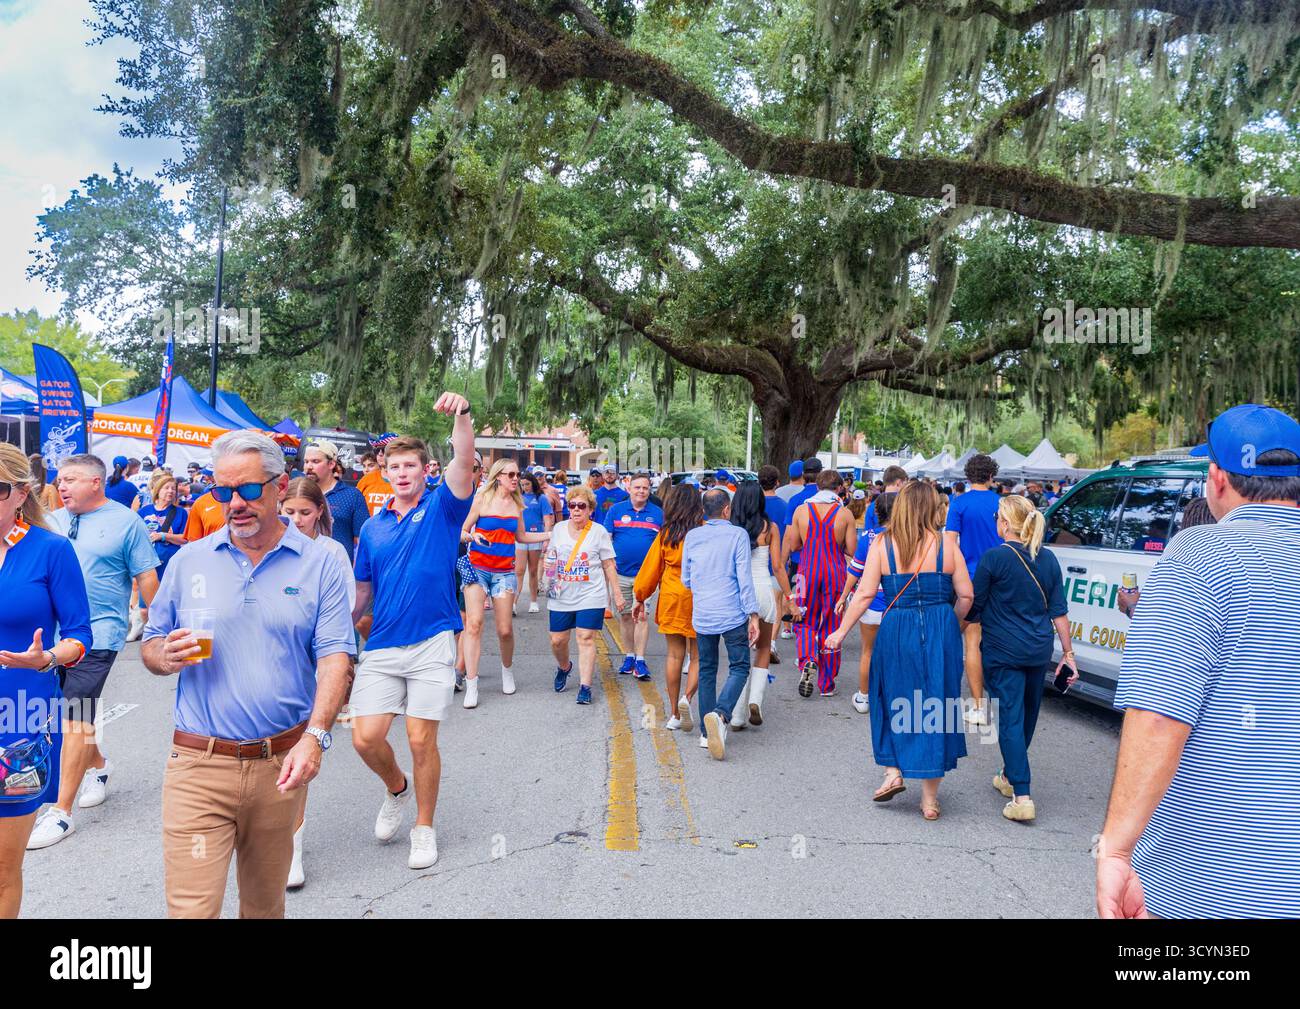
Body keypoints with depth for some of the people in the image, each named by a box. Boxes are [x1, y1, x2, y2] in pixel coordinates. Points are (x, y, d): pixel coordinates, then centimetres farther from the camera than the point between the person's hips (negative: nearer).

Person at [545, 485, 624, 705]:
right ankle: (564, 667, 38)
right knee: (557, 640, 6)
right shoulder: (559, 529, 7)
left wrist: (617, 593, 0)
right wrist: (547, 565, -4)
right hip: (561, 596, 3)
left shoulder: (599, 532, -2)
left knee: (586, 638, -8)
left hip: (590, 595, -3)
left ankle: (585, 686, -2)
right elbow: (550, 555, 20)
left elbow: (609, 565, 1)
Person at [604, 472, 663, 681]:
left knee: (641, 616, -7)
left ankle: (640, 660, -2)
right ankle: (629, 656, 22)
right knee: (625, 615, 10)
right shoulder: (616, 510, 3)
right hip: (620, 572, 2)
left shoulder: (658, 513, 3)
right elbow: (606, 537, 5)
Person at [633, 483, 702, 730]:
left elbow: (652, 566, 5)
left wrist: (640, 599, 14)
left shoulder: (666, 533, 0)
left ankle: (675, 714, 13)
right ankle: (687, 697, -15)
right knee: (698, 656, 9)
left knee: (675, 655, 9)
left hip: (671, 599, 2)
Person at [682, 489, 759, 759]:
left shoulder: (692, 536, 5)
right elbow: (744, 577, -9)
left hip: (702, 615, 4)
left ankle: (707, 732, 16)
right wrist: (753, 615, -6)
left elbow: (686, 579, 12)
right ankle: (720, 714, -18)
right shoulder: (737, 535, -6)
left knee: (707, 670, 14)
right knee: (739, 667, 6)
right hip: (732, 614, -4)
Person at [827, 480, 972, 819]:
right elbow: (966, 596, 0)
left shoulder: (882, 545, -3)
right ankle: (930, 797, 16)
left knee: (893, 703, 20)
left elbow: (864, 595, -7)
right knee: (936, 704, 9)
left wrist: (841, 632, 0)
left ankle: (894, 771, 12)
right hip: (941, 632, 1)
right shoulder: (946, 545, -1)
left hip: (896, 631, -1)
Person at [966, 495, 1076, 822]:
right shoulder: (1048, 559, 3)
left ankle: (1022, 797, -10)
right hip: (1038, 649, 6)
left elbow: (974, 607, -6)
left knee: (1010, 718, -4)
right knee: (1027, 715, 19)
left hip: (1002, 651, -6)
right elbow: (1059, 610, 5)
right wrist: (1068, 652, 10)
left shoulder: (994, 558, -12)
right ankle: (1010, 776, 37)